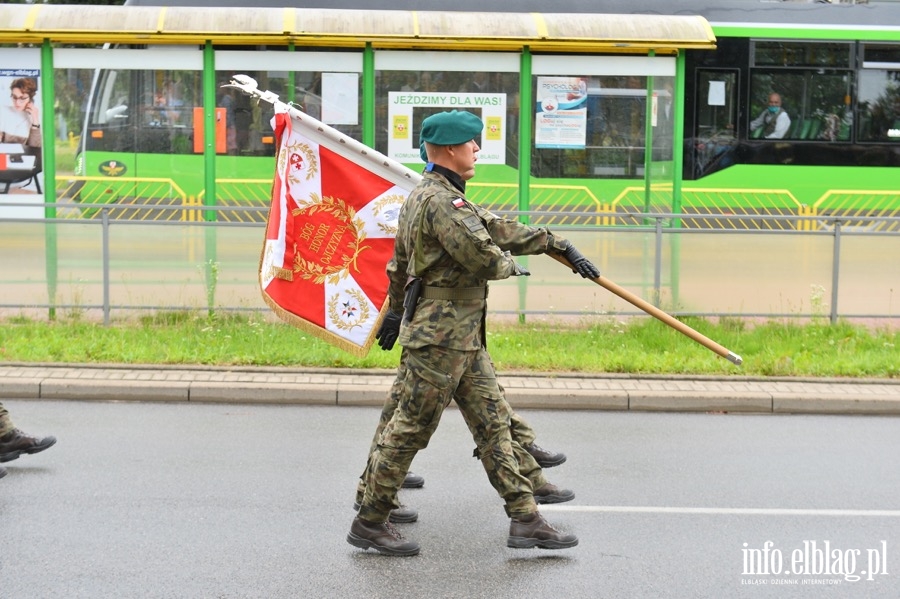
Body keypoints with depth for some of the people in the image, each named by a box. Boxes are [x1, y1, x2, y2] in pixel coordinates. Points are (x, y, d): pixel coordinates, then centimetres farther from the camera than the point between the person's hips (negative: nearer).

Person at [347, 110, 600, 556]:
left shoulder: (432, 196, 16)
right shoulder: (440, 201, -18)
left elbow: (496, 228, 23)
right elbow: (482, 257, -28)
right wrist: (510, 265, -6)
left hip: (464, 338, 11)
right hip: (440, 336, -11)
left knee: (493, 422, 9)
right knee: (411, 429, 0)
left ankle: (525, 519, 11)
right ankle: (369, 523, 12)